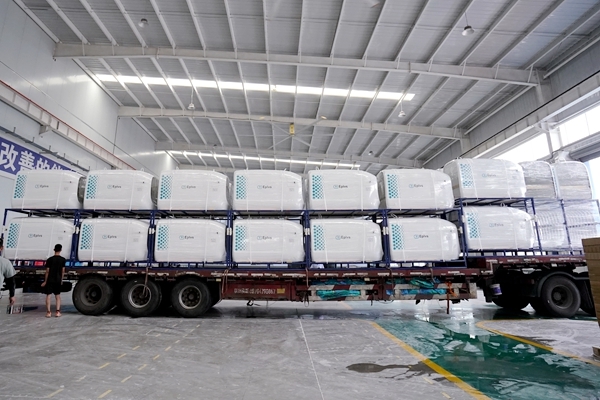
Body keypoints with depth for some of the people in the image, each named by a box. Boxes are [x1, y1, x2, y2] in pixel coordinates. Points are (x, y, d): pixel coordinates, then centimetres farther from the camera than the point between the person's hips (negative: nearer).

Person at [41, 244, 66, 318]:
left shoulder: (49, 259, -7)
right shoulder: (63, 260, -2)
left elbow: (47, 271, -6)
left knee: (48, 296, 4)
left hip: (50, 280, -2)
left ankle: (48, 312, 1)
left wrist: (45, 281, 2)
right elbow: (63, 271, 1)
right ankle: (58, 312, 5)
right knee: (58, 296, 11)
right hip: (58, 280, 2)